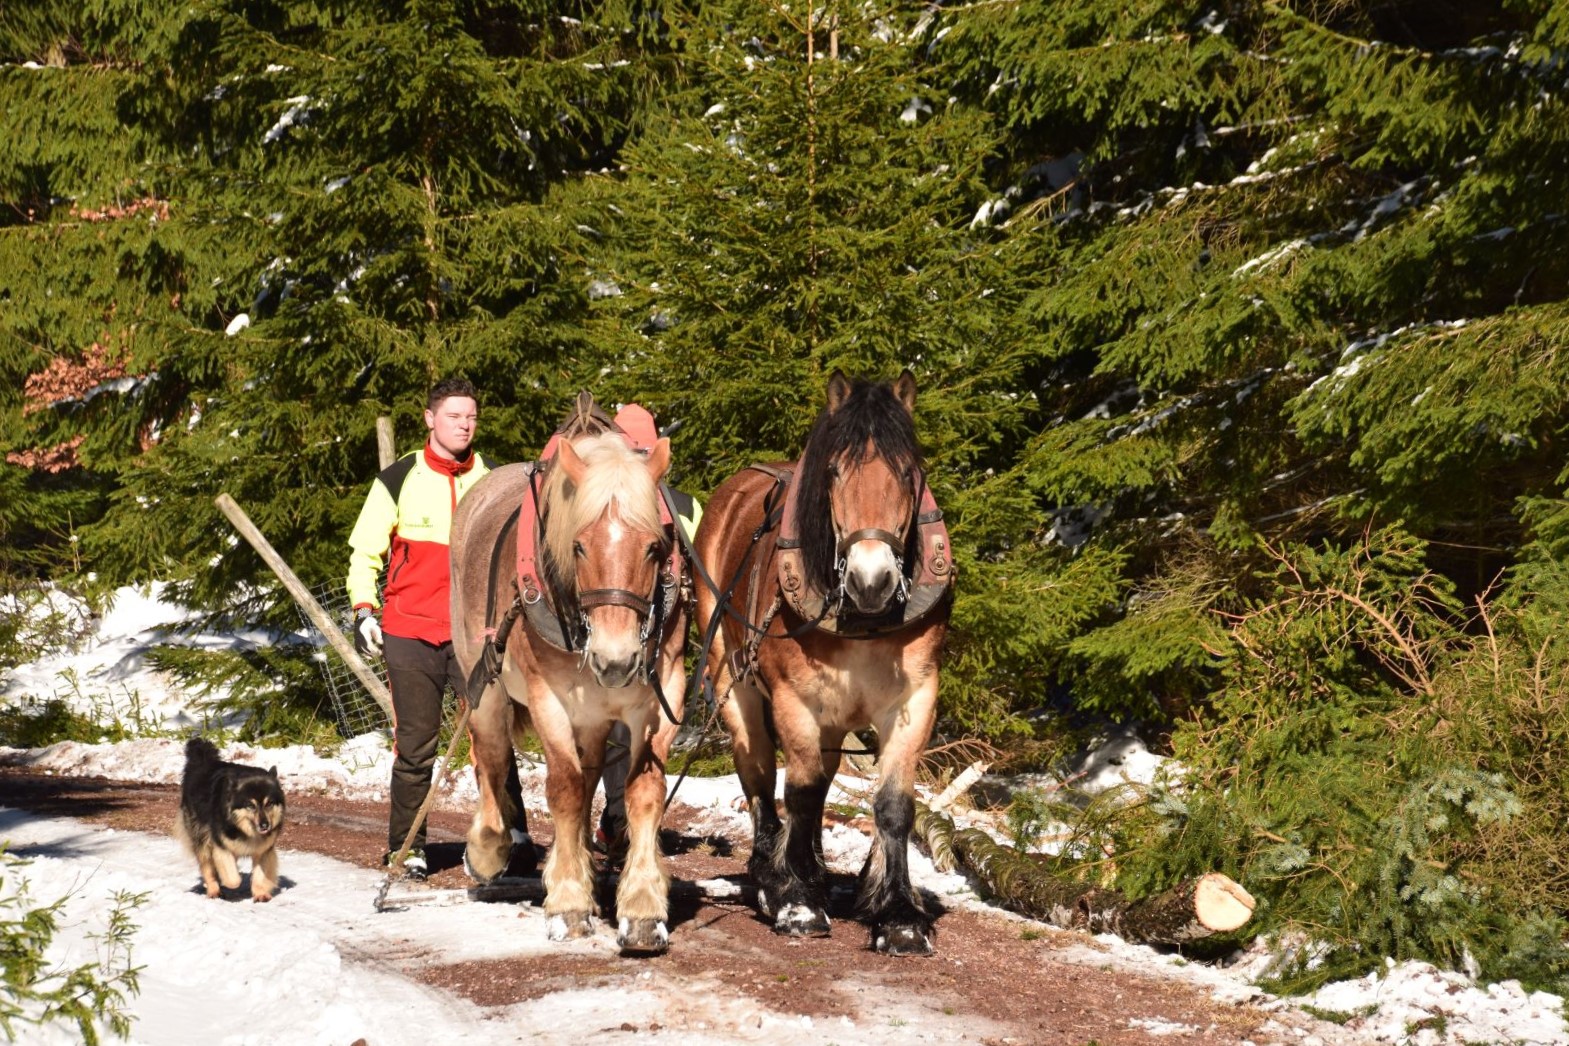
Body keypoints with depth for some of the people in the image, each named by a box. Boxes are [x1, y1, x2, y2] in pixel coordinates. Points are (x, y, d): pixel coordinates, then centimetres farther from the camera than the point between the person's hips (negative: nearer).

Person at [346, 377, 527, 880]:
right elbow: (365, 550, 7)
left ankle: (512, 835, -3)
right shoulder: (398, 480, 3)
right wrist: (364, 610, -3)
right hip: (410, 633, -1)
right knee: (415, 744, 4)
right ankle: (406, 847, 14)